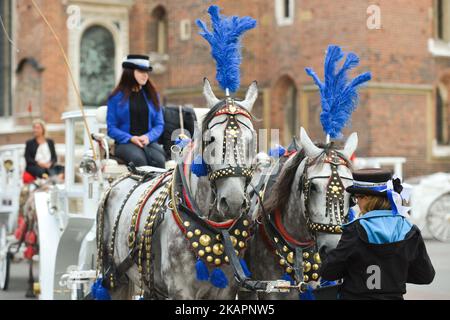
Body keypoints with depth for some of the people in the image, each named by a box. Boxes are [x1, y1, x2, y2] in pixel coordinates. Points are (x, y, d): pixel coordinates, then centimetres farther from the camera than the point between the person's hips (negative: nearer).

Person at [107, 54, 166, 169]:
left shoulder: (152, 95, 17)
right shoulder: (116, 97, 8)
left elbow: (159, 124, 14)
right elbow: (111, 128, 4)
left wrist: (148, 137, -7)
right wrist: (131, 138, -12)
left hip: (149, 141, 2)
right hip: (125, 142, -2)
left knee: (158, 160, -34)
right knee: (139, 159, -37)